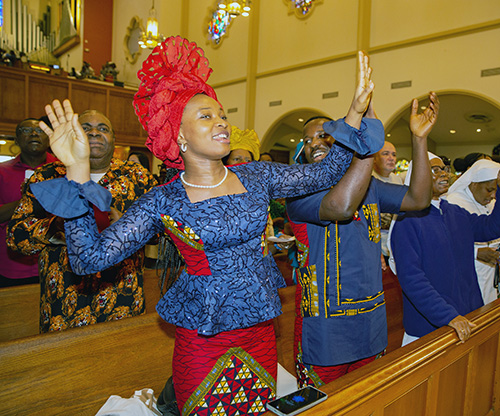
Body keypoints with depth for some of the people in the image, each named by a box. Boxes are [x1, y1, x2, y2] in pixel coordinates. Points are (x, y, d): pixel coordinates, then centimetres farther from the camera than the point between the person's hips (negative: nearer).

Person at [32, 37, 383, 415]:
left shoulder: (257, 177, -1)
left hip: (261, 332, 4)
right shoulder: (164, 201, -11)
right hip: (202, 342, -3)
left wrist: (356, 110, -4)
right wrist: (78, 171, -25)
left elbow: (326, 173, 3)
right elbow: (90, 258, -16)